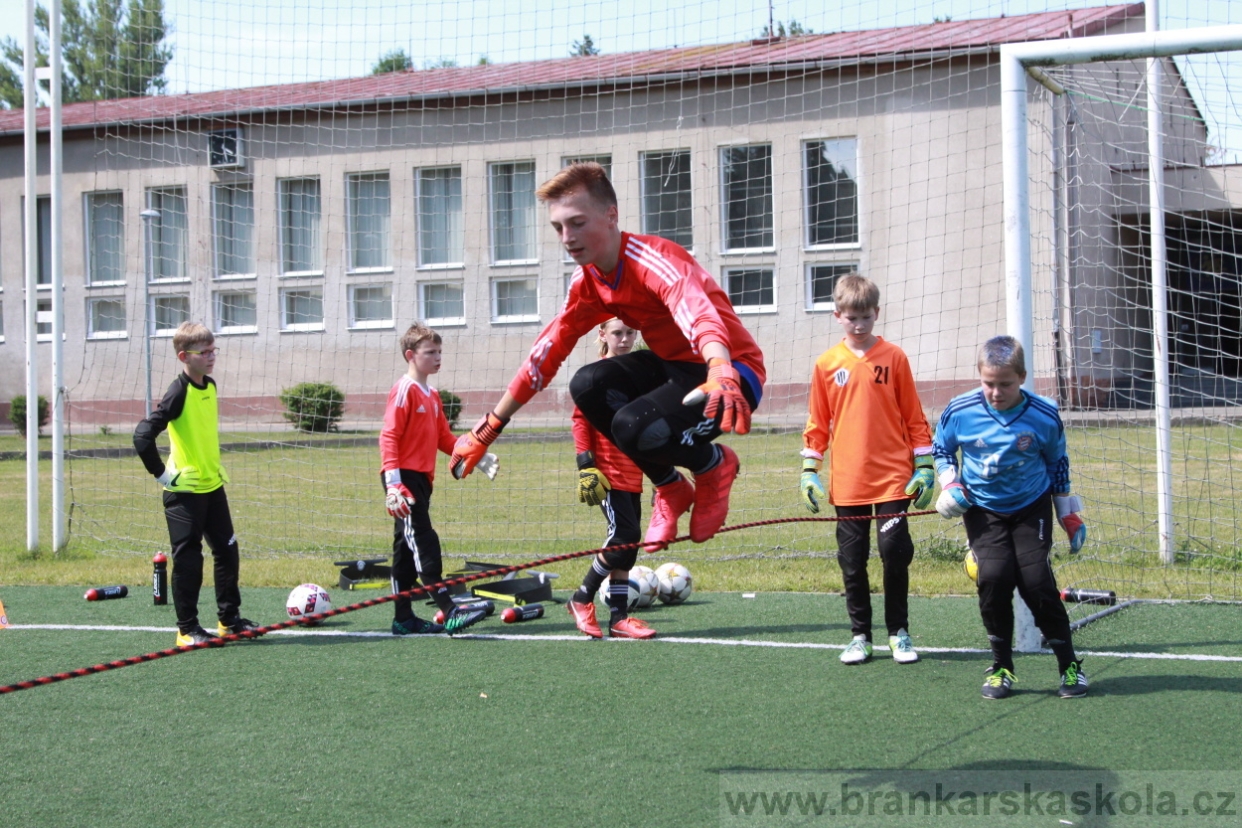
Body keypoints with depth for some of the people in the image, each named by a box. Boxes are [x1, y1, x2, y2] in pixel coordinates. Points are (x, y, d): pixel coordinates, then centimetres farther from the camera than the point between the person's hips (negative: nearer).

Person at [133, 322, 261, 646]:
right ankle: (188, 629, 7)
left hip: (213, 485, 8)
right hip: (184, 491, -8)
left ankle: (230, 619, 23)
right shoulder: (179, 392, -17)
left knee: (228, 552, 12)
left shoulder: (210, 387, 7)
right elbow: (143, 435, -25)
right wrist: (162, 474, -19)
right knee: (188, 559, -2)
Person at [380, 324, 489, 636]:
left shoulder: (432, 395, 17)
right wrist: (393, 484, -24)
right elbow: (389, 437, -16)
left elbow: (445, 437, 20)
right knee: (423, 541, -13)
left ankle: (404, 618, 14)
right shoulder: (404, 390, -10)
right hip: (404, 478, -9)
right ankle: (448, 611, -18)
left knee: (408, 547, 11)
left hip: (421, 479, 9)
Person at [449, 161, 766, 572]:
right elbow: (546, 353, 7)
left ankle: (715, 464, 3)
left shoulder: (654, 260, -26)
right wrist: (488, 429, 6)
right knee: (588, 386, -14)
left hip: (734, 369, -8)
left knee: (632, 425, -30)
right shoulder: (588, 283, 1)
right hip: (675, 365, 8)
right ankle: (671, 487, 3)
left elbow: (698, 314, -46)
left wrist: (720, 374, -68)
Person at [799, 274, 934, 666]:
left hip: (893, 479, -1)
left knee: (895, 555, -1)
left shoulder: (894, 357, 1)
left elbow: (914, 417, 4)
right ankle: (860, 636, 18)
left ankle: (899, 633, 13)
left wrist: (924, 467, 0)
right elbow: (817, 424, 9)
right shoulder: (826, 364, 4)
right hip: (847, 484, 1)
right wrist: (809, 472, 4)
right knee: (852, 563, 6)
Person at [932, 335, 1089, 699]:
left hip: (1032, 508, 0)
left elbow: (1057, 464, 5)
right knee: (994, 575, -19)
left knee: (1036, 579, -14)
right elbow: (941, 450, 8)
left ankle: (1070, 666, 3)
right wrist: (950, 485, -8)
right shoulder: (959, 411, -12)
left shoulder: (1044, 416, -12)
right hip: (982, 509, 1)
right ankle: (1001, 667, -2)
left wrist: (1069, 516, 9)